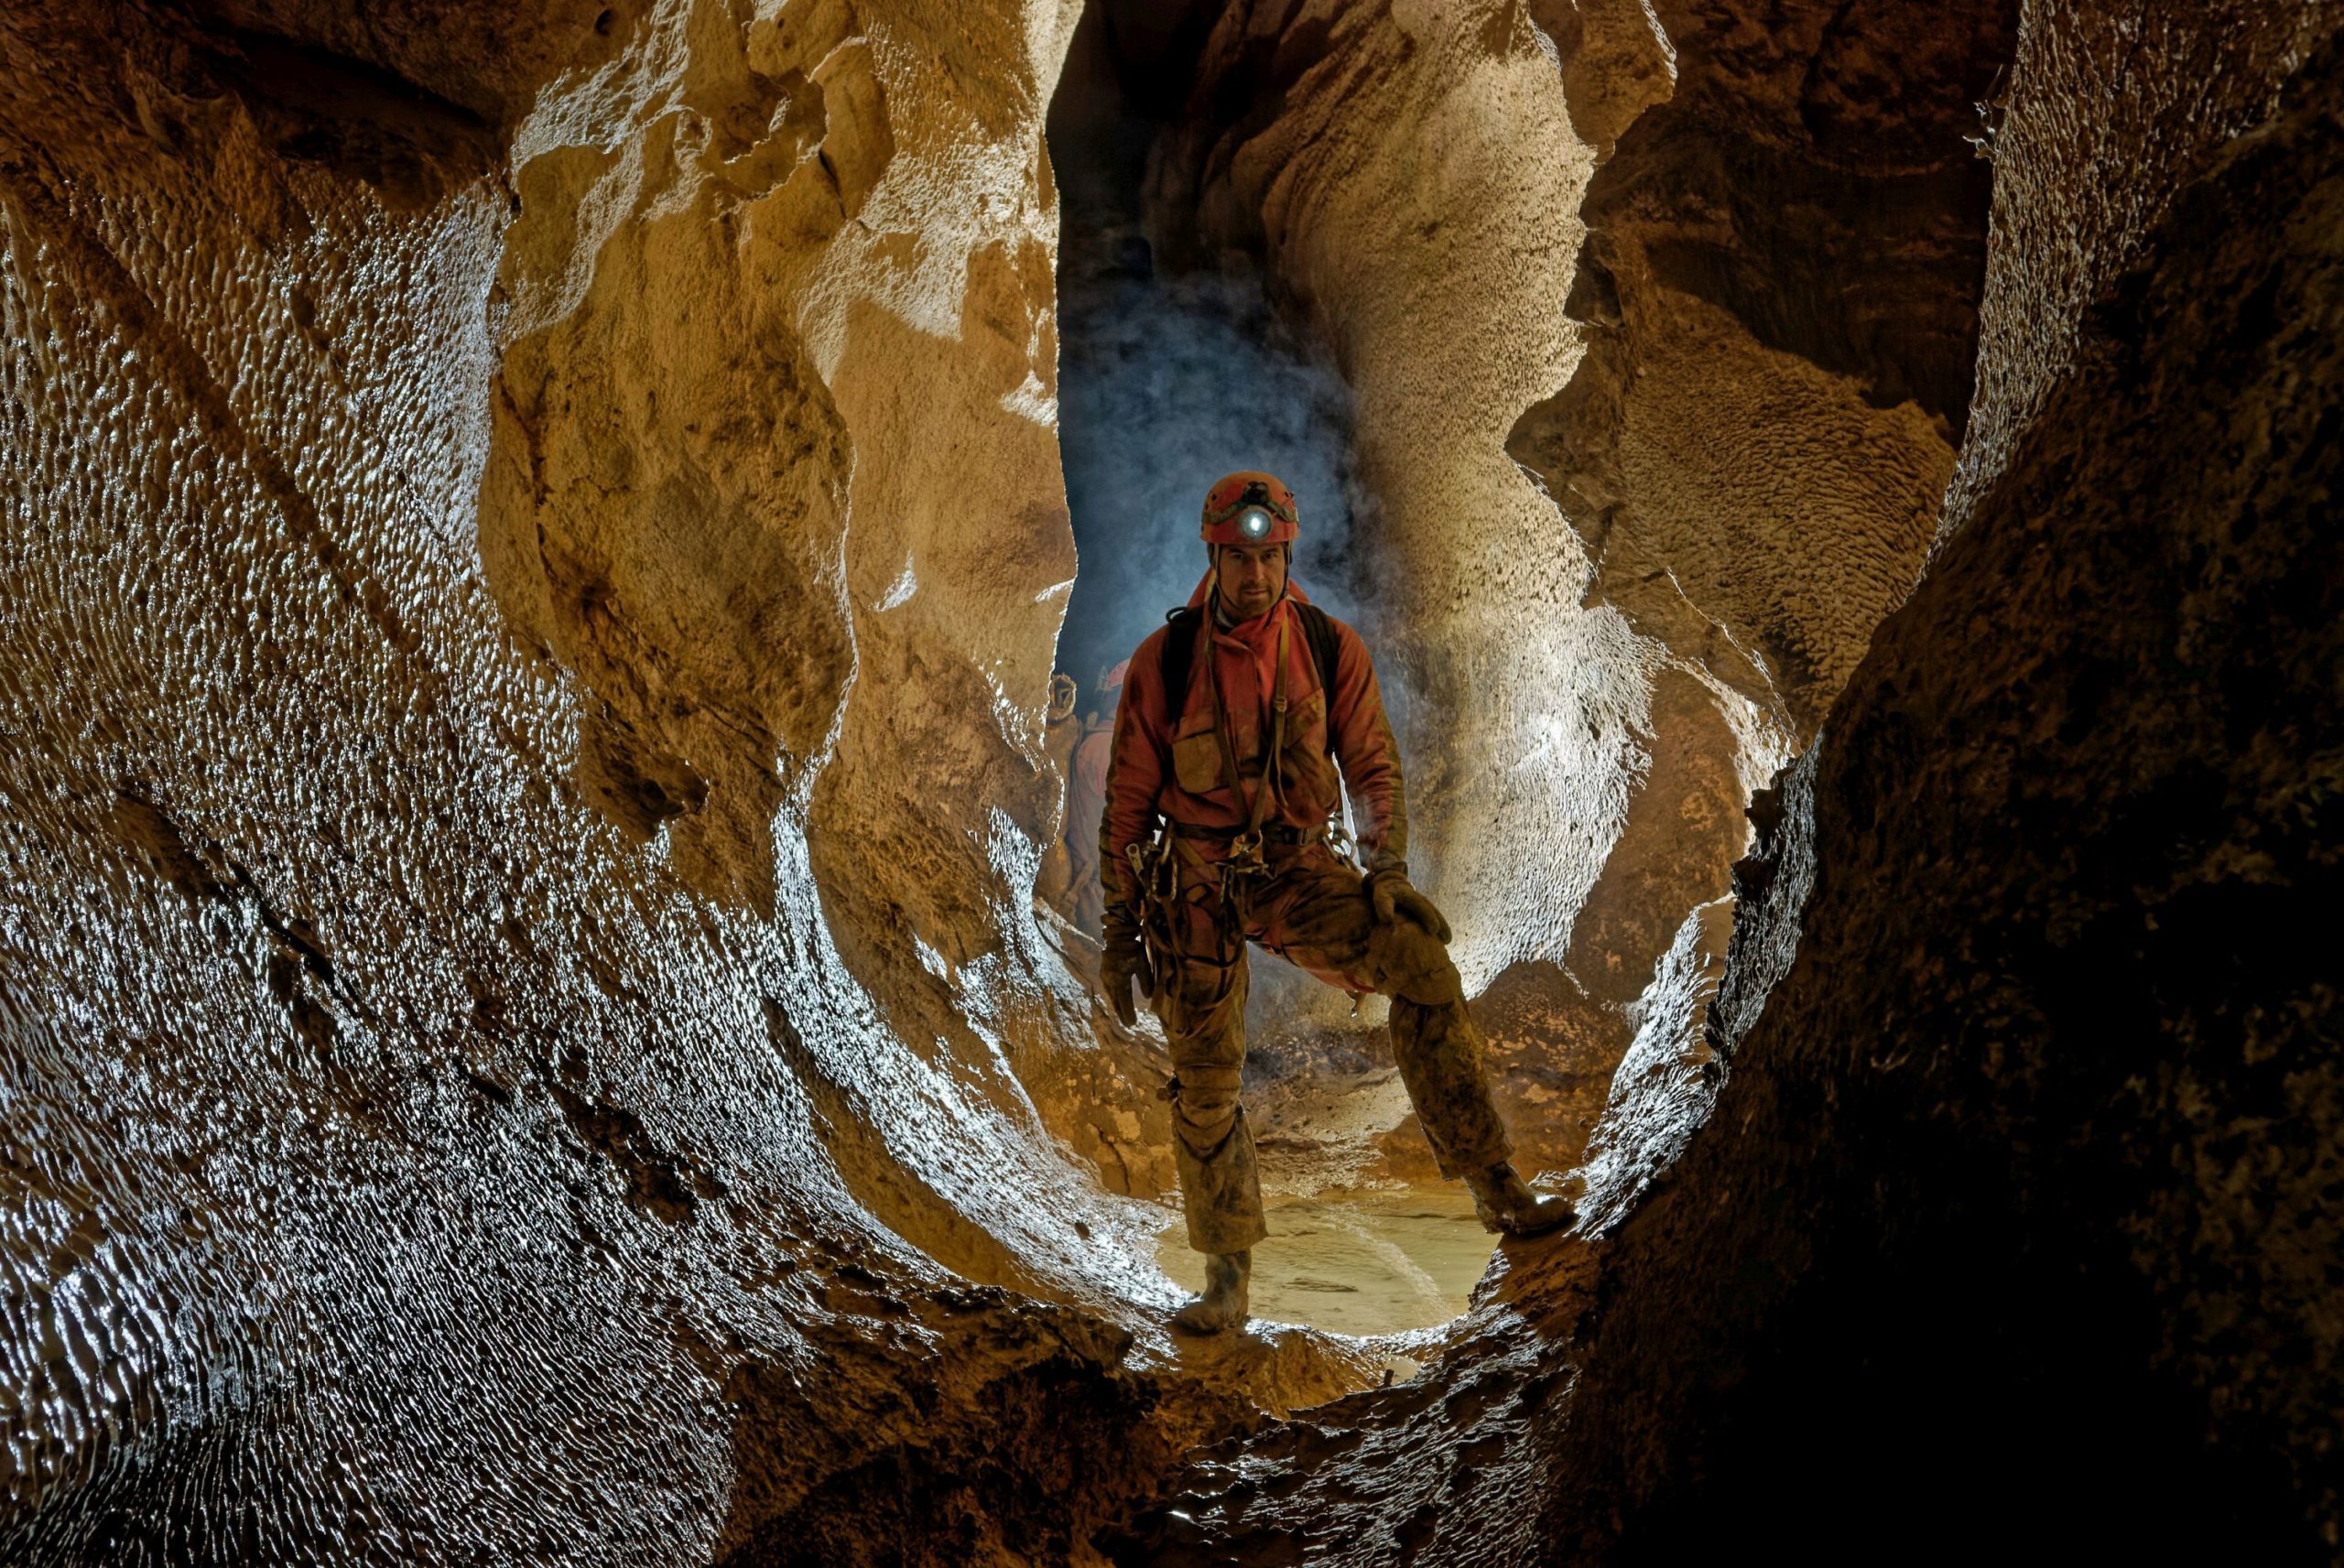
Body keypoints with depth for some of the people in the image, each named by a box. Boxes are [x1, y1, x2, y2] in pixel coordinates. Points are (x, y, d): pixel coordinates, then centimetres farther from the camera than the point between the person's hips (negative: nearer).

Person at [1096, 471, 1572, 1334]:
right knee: (1204, 1085, 3)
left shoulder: (1332, 650, -4)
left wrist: (1386, 871, -13)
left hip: (1298, 874, 1)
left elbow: (1373, 769, 3)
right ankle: (1227, 1282, 21)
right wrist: (1120, 932, -1)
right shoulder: (1163, 662, -8)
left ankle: (1492, 1183, -17)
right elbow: (1127, 802, -1)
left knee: (1422, 964, -24)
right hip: (1193, 887, -1)